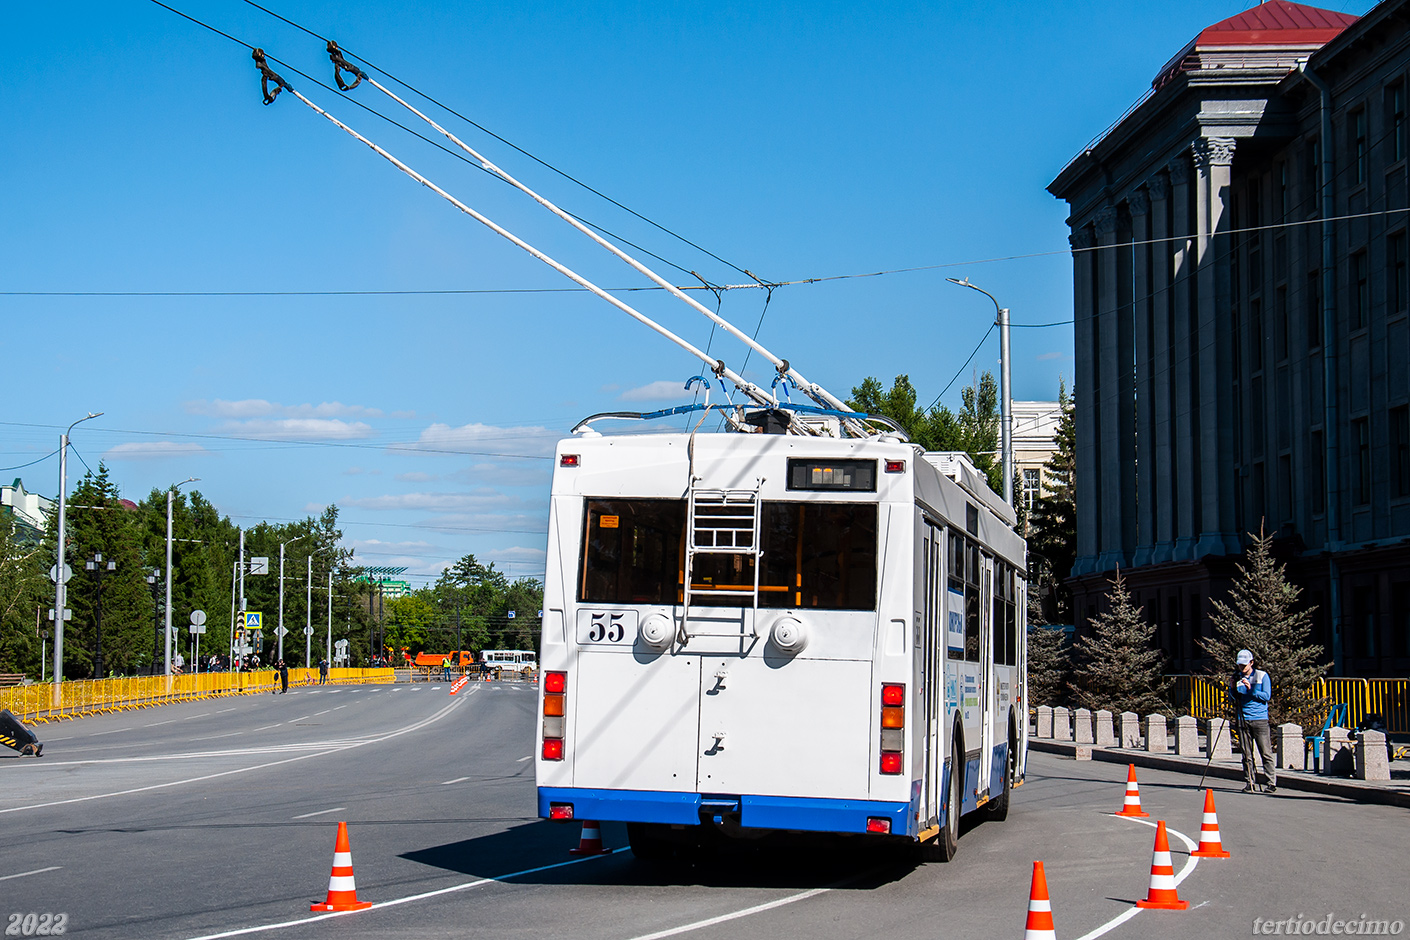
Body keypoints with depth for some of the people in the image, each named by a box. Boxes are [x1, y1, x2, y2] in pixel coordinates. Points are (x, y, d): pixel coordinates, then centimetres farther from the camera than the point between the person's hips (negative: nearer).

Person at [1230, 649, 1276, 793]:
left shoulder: (1262, 676, 3)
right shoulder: (1237, 677, 12)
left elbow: (1266, 696, -5)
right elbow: (1233, 698, 13)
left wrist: (1251, 689, -17)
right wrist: (1232, 688, -6)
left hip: (1259, 719, -3)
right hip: (1243, 720, 3)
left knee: (1266, 753, -6)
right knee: (1246, 754, 2)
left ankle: (1272, 783, -4)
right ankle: (1249, 782, 7)